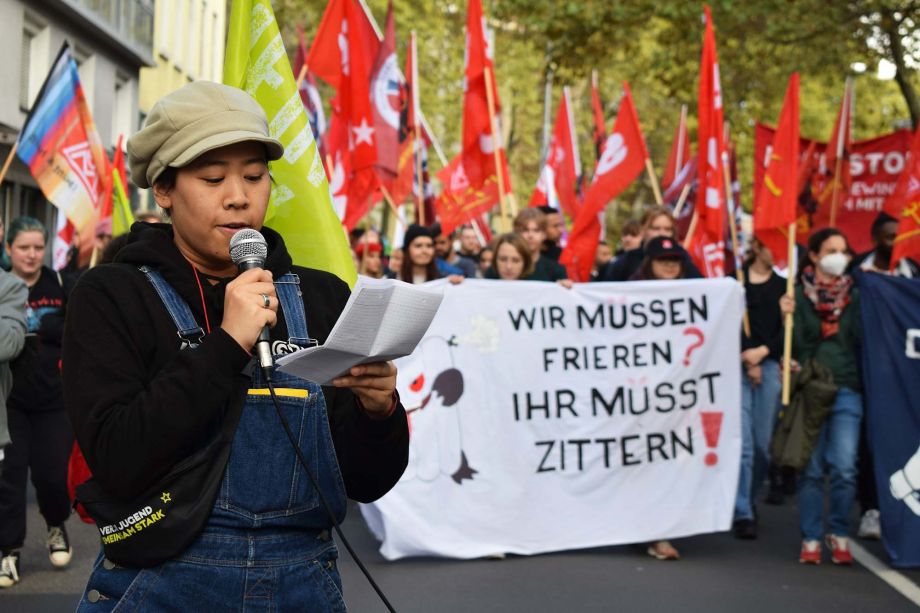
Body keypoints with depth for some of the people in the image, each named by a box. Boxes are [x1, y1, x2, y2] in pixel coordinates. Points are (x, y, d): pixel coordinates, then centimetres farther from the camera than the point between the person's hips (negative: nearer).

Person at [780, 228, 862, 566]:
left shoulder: (853, 295, 8)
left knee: (844, 468, -5)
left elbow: (864, 340, 2)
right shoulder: (800, 294, 0)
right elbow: (797, 347, -5)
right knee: (811, 469, 3)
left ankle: (839, 535, 11)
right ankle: (810, 538, 13)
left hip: (846, 389, 2)